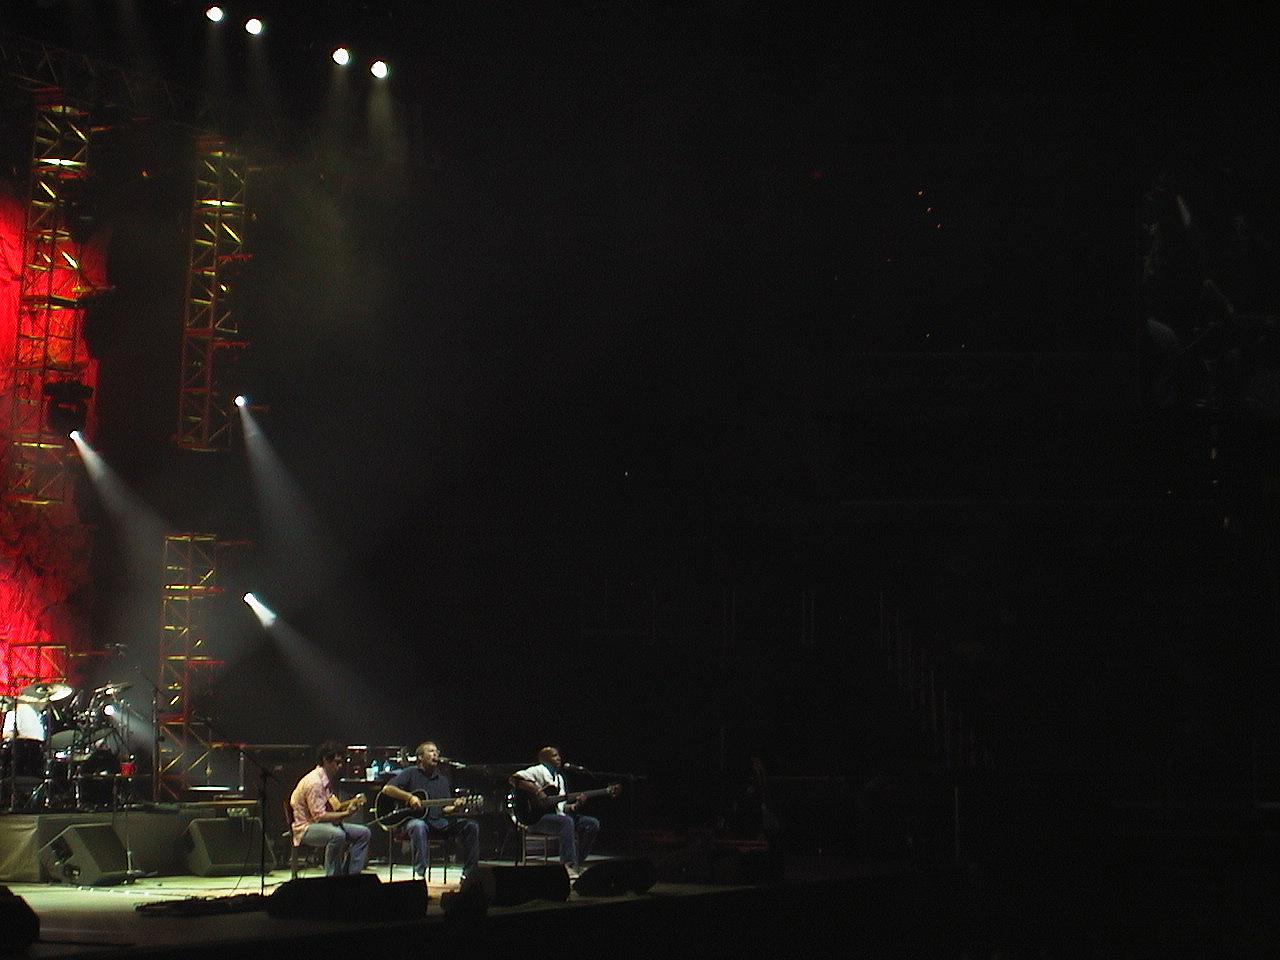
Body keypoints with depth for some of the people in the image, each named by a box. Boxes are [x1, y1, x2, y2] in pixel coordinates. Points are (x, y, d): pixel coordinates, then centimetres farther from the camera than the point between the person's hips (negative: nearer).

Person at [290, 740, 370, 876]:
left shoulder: (326, 780, 12)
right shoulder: (314, 782, -19)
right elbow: (319, 816, -23)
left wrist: (352, 802, 1)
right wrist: (346, 813, -25)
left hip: (323, 825, 10)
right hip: (306, 829, -10)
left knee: (363, 833, 0)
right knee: (337, 834, -38)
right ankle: (332, 878, -27)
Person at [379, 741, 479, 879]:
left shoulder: (443, 778, 21)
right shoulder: (411, 773, 8)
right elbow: (387, 789, -3)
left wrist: (454, 807, -5)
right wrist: (409, 797, -16)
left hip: (439, 821, 5)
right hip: (415, 818, -5)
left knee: (471, 826, -14)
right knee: (418, 826, -42)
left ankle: (468, 873, -13)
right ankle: (419, 872, -37)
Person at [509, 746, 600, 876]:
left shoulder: (559, 777, 25)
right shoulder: (538, 770, 0)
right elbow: (514, 779, -16)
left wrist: (573, 806, -1)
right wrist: (537, 792, -20)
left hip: (556, 815, 8)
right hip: (537, 818, -8)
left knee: (593, 824, -5)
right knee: (566, 822, -37)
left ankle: (577, 864, -3)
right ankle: (569, 868, -39)